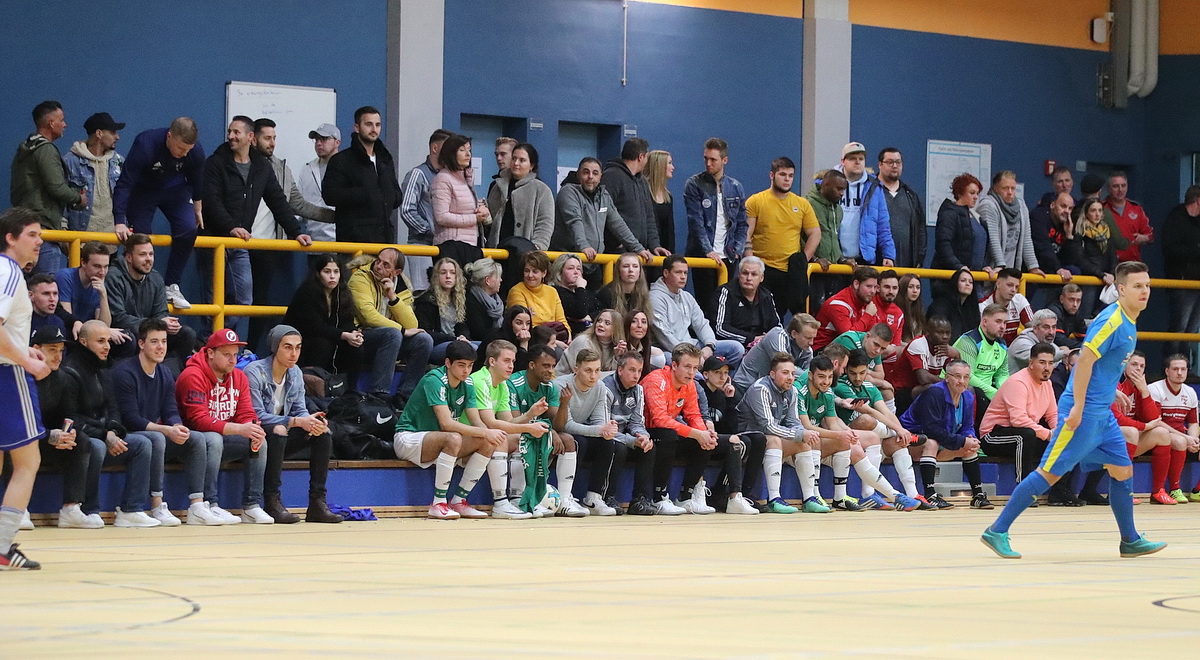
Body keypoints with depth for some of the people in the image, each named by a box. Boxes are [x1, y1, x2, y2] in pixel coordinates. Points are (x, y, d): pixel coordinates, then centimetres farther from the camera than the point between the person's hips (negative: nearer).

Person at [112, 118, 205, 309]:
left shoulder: (196, 152, -23)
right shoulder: (145, 144, -34)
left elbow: (197, 181, 1)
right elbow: (124, 184, -31)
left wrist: (197, 210, 15)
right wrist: (119, 221, -36)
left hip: (176, 190, 2)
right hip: (143, 190, -2)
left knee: (188, 229, -19)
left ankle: (172, 286, -9)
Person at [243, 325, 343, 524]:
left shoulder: (295, 374, 6)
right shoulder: (255, 372, -18)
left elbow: (300, 410, 5)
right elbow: (256, 416, -25)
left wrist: (312, 421, -20)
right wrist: (296, 422, -32)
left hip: (280, 437, 7)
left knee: (323, 433, -10)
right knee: (278, 431, -37)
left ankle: (317, 502, -12)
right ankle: (272, 502, -33)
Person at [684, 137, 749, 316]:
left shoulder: (736, 188, 11)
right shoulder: (694, 185, -1)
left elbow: (742, 223, 15)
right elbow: (696, 221, -9)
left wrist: (737, 250, 2)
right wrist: (708, 251, -18)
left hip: (727, 256, 4)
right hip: (703, 255, -4)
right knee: (706, 304, -8)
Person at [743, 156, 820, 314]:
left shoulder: (802, 204, 11)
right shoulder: (755, 202, 3)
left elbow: (815, 234, 13)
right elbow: (746, 234, 0)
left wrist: (803, 260, 2)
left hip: (792, 272, 2)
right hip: (763, 270, -2)